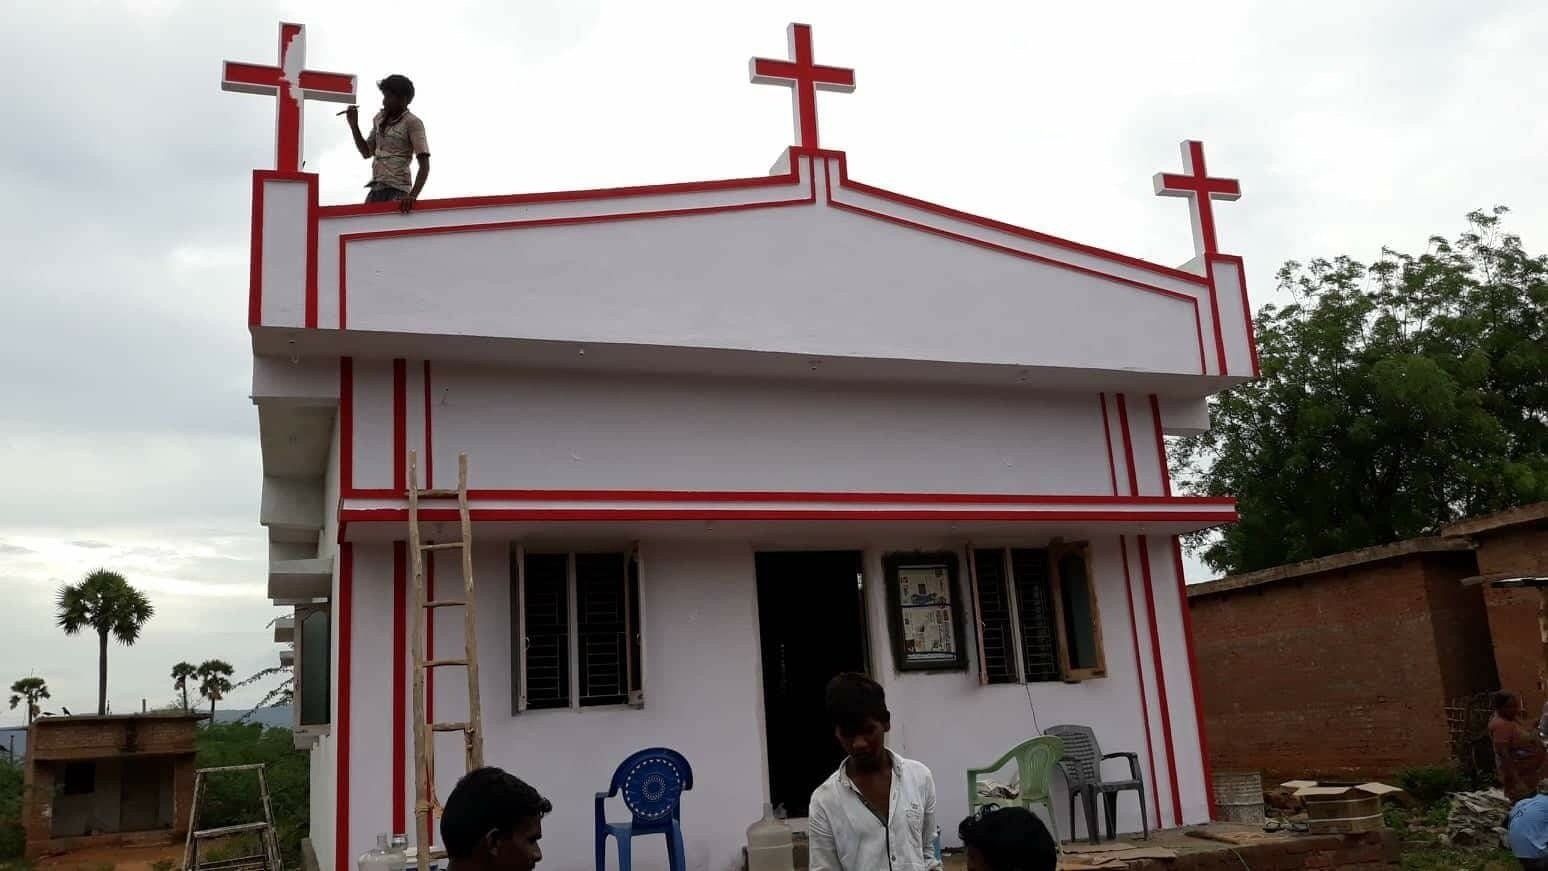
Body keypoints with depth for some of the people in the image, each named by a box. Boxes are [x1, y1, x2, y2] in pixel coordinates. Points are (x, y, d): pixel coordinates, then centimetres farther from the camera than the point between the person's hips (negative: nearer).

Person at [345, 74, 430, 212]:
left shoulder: (412, 123, -7)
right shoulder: (379, 118, 14)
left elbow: (424, 165, -14)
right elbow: (367, 153, 21)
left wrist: (413, 196, -27)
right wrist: (354, 125, 9)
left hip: (396, 191, -7)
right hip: (375, 189, 7)